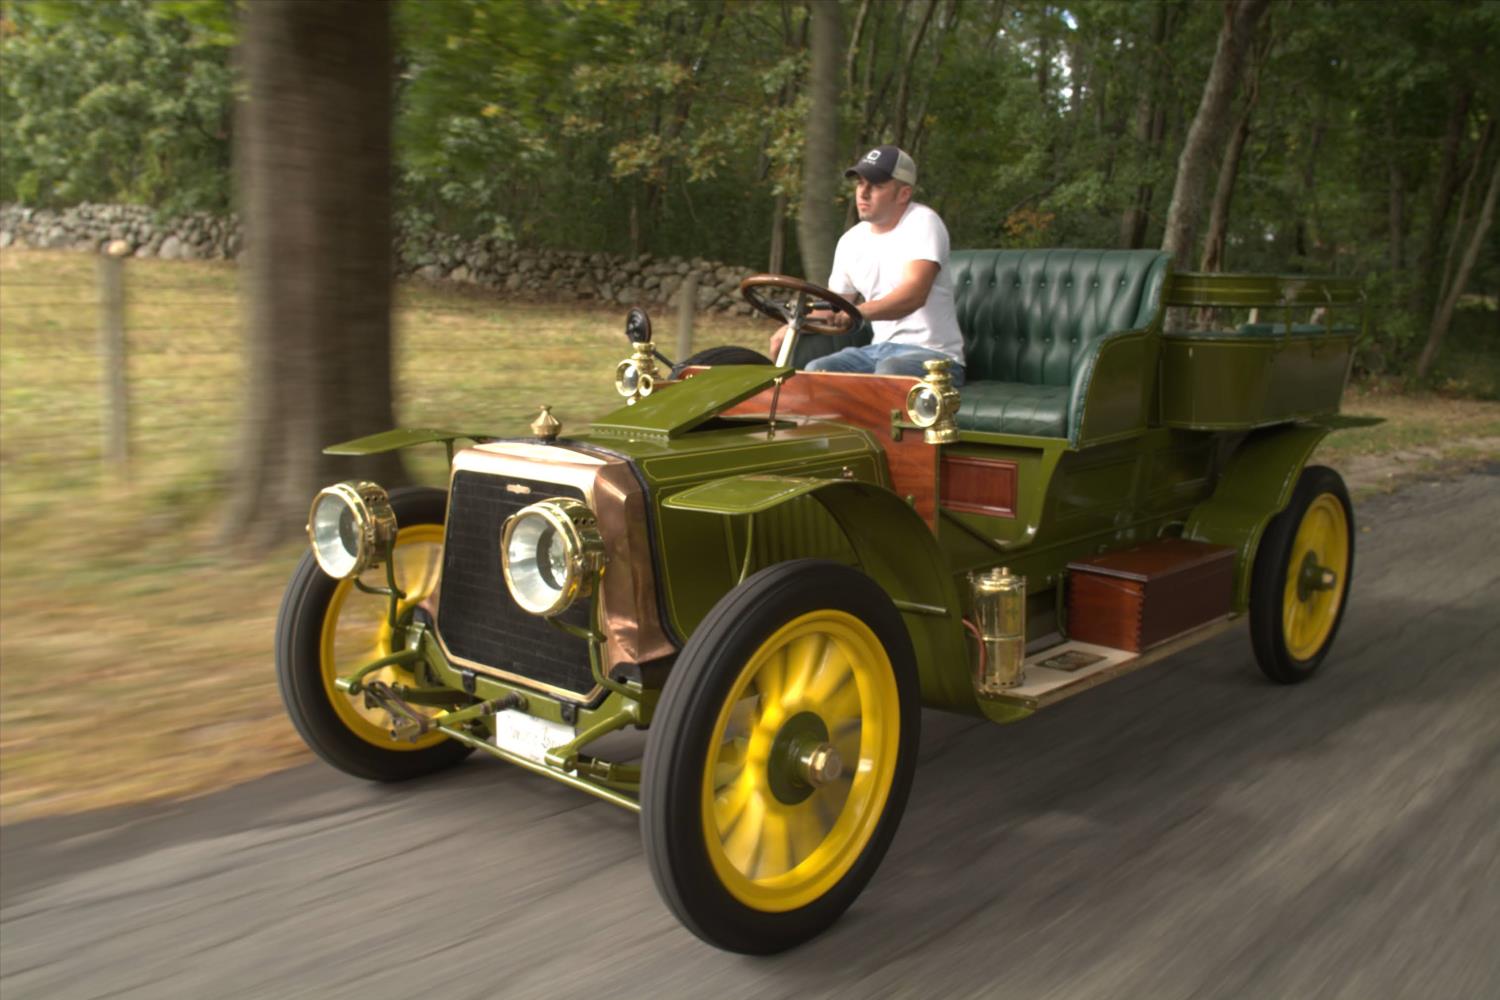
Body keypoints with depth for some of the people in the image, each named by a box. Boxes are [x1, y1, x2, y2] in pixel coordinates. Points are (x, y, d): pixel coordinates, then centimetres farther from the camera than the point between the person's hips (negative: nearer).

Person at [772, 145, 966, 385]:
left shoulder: (922, 223, -9)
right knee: (816, 370, -18)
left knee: (888, 372, -36)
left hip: (934, 355, -6)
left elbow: (915, 294, -26)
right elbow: (833, 308, 20)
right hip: (880, 348, 6)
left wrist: (858, 312, -42)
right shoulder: (850, 241, 11)